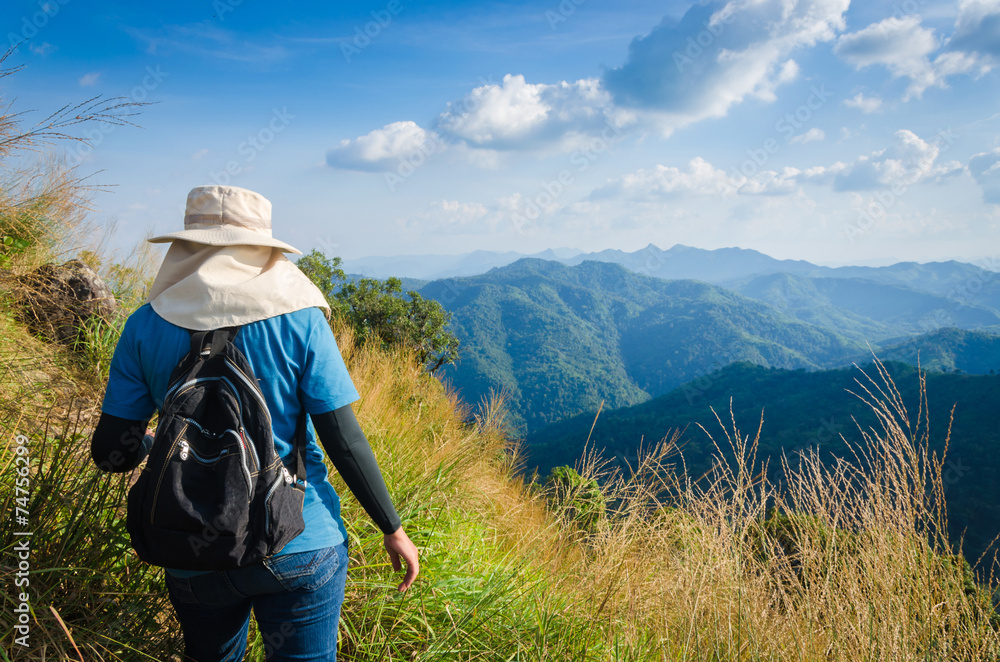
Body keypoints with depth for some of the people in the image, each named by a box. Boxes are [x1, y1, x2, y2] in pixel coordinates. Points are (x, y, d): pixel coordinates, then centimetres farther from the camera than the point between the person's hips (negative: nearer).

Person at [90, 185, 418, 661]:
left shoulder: (147, 326, -6)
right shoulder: (299, 321, -11)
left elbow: (112, 453, -3)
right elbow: (345, 440, -12)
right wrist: (392, 529, -1)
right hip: (300, 549, -2)